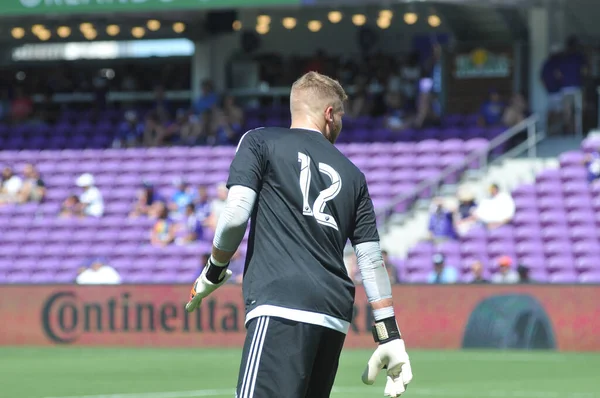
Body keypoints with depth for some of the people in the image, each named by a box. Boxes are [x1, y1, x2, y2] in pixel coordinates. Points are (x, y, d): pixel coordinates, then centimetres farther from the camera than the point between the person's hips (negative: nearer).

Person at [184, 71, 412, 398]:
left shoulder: (259, 142, 10)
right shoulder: (352, 174, 23)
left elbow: (235, 215, -4)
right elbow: (371, 259, 18)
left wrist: (214, 271, 13)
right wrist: (391, 337, 17)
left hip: (281, 311, -6)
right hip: (335, 320, 6)